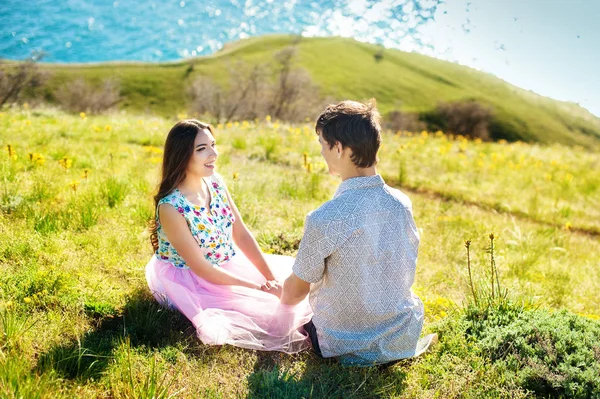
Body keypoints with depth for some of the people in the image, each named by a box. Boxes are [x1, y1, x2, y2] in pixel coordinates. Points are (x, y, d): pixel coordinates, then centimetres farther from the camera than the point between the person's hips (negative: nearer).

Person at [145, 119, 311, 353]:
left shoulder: (216, 182, -8)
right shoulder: (170, 207, -28)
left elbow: (241, 234, -3)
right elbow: (201, 268, -24)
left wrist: (272, 279, -10)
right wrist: (259, 287, -21)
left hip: (228, 266, 7)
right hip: (189, 281, -6)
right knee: (271, 310, -15)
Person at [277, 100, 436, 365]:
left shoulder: (323, 220, -26)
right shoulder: (402, 204, -9)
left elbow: (295, 293, -10)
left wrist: (278, 293, 16)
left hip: (347, 346, -6)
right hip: (403, 339, 6)